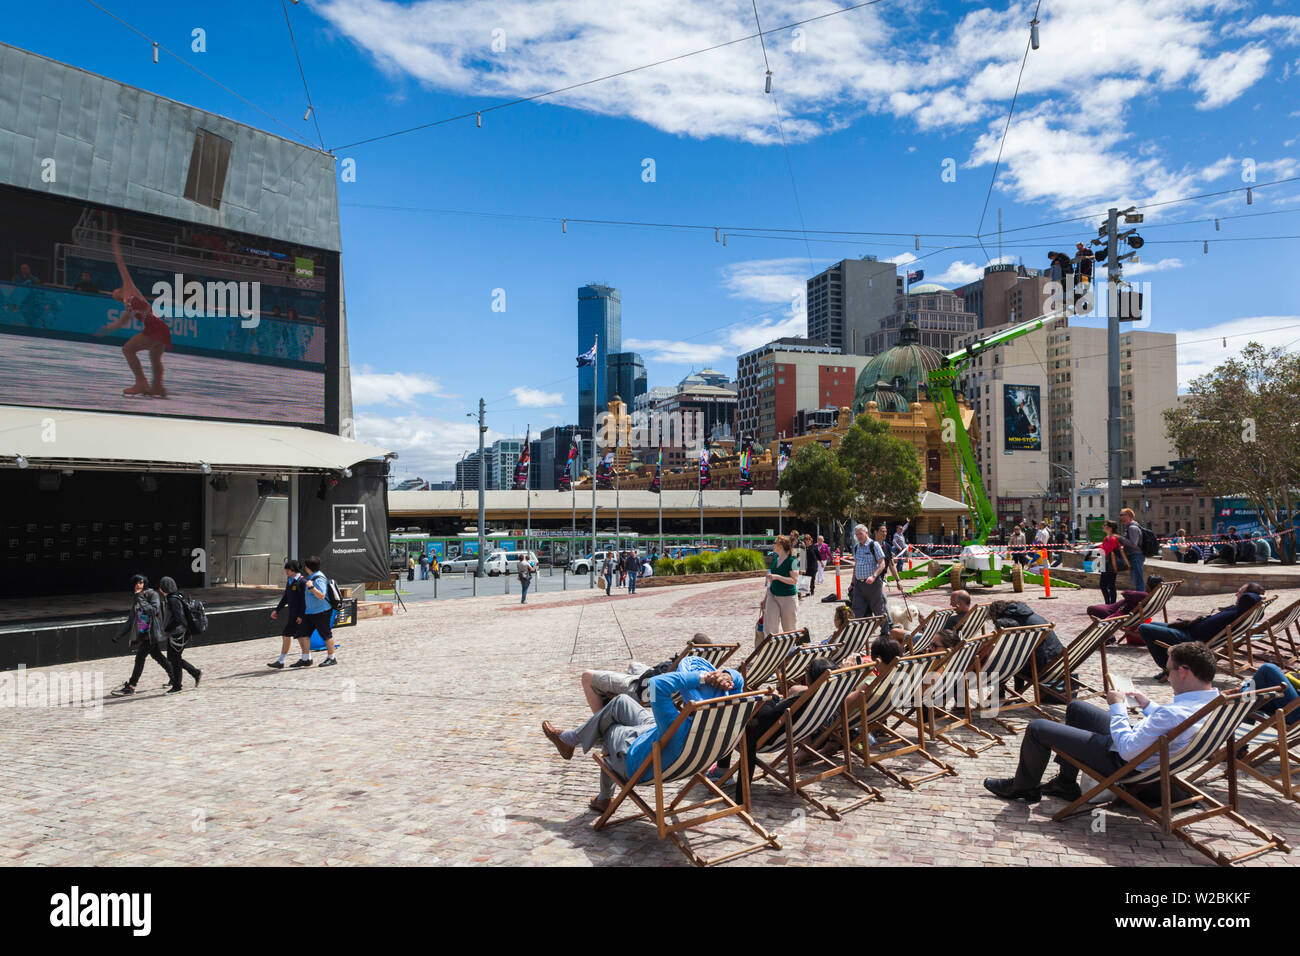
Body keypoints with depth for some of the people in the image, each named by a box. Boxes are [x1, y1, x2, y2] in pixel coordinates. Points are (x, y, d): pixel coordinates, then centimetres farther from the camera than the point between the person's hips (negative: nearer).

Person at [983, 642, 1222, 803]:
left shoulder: (1176, 714, -38)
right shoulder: (1211, 699, -8)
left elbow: (1127, 750, -31)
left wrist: (1117, 706, -20)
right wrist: (1147, 706, 8)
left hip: (1122, 763, -10)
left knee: (1036, 728, -2)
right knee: (1075, 707, 29)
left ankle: (1024, 787, 26)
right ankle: (1066, 782, 36)